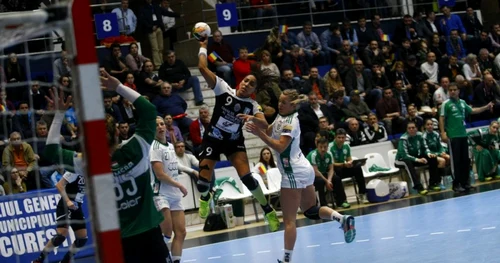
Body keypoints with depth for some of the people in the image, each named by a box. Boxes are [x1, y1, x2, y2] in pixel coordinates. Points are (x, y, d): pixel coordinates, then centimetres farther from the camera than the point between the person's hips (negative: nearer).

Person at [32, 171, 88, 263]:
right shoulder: (76, 170, -15)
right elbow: (59, 185, -19)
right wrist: (68, 201, -30)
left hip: (76, 207, 8)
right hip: (65, 206, -8)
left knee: (83, 238, 0)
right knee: (62, 235, -19)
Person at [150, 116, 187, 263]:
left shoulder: (171, 146, 15)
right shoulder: (155, 147, -11)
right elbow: (160, 175, -17)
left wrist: (179, 190, 13)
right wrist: (180, 186, -9)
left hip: (175, 195, 8)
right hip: (161, 194, -8)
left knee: (181, 232, 2)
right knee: (166, 233, -15)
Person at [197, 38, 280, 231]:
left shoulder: (252, 106, -8)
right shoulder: (224, 89, -12)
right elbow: (203, 68, -20)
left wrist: (253, 120, -43)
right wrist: (203, 47, -17)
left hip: (234, 141, 1)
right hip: (213, 139, -1)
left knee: (246, 176, -17)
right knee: (203, 181, -7)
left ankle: (268, 210, 0)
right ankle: (205, 197, 33)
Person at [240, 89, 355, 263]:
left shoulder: (290, 123, -18)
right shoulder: (282, 116, 9)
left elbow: (279, 146, -27)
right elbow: (269, 131, 22)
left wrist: (259, 133, -30)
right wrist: (254, 120, 6)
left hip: (294, 173, -10)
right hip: (303, 170, 10)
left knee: (289, 220, -6)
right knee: (311, 211, 16)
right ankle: (342, 218, -7)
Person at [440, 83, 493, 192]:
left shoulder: (462, 102, 11)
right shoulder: (446, 104, -7)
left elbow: (472, 111, 24)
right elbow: (442, 119, -10)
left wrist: (486, 107, 19)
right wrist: (443, 133, -18)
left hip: (463, 135, 6)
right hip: (453, 136, -6)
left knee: (465, 160, 10)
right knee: (456, 161, -5)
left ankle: (465, 182, 19)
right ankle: (456, 184, 0)